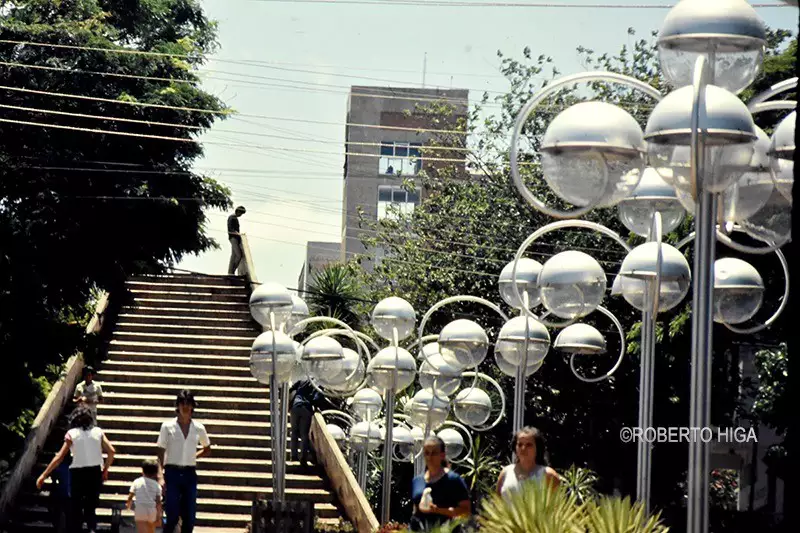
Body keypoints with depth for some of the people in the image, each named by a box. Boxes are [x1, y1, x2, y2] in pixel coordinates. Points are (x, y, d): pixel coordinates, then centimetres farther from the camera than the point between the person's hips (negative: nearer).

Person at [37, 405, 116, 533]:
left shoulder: (72, 434, -5)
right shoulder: (98, 432, 1)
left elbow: (59, 457, -9)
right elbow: (111, 451, -4)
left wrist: (43, 475, -5)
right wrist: (105, 470, 10)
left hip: (78, 474, -2)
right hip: (95, 473, 2)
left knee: (76, 509, 9)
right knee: (91, 508, 15)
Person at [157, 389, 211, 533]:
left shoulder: (199, 428, 6)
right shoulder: (168, 426, -1)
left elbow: (207, 449, 23)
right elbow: (161, 453, -3)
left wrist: (193, 456, 9)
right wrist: (160, 476, -13)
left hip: (190, 474, 3)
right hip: (172, 473, -3)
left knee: (189, 518, 1)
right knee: (172, 517, -10)